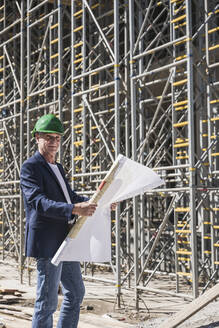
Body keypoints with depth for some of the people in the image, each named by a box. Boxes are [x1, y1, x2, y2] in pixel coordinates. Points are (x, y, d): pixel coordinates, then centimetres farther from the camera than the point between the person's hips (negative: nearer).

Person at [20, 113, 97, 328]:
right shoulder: (30, 167, -10)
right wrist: (74, 209, -36)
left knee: (75, 293, 17)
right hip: (47, 242, -9)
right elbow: (38, 202, -24)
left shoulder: (57, 167, 18)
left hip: (65, 241, 9)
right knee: (47, 301, -4)